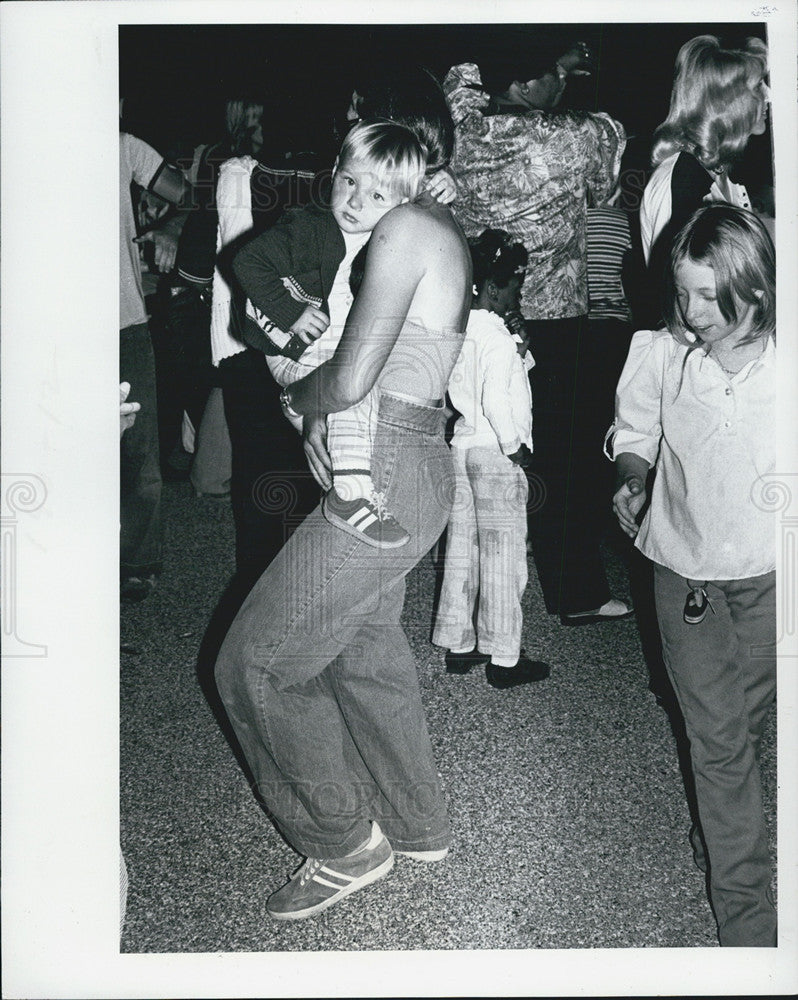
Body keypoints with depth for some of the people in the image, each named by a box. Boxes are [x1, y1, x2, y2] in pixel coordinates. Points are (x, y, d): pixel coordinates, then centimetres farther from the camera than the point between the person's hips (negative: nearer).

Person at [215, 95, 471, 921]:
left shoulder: (407, 227, -17)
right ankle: (417, 826, 38)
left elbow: (352, 379, -23)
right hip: (408, 465, 10)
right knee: (365, 653, 21)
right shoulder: (437, 233, 15)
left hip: (384, 479, -10)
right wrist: (318, 410, 1)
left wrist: (297, 398, -2)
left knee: (253, 665, -1)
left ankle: (345, 846, 13)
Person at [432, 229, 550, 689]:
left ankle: (458, 645, 22)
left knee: (462, 551, 14)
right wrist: (515, 446, -14)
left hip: (460, 448, 9)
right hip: (495, 454, -9)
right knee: (503, 556, -1)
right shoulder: (496, 337, -16)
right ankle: (503, 657, 5)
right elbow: (496, 401, -23)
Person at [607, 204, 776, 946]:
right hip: (687, 564, 0)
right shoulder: (659, 354, -9)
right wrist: (631, 480, -11)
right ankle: (744, 910, 16)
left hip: (770, 572, 0)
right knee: (717, 738, 4)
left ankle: (719, 834, 46)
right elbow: (635, 433, 8)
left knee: (743, 723, 16)